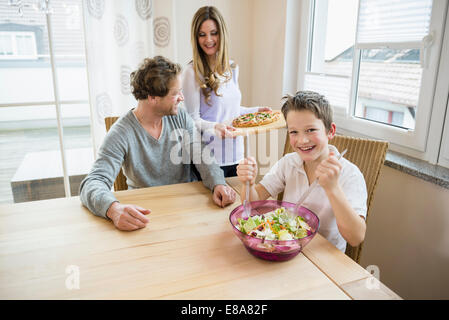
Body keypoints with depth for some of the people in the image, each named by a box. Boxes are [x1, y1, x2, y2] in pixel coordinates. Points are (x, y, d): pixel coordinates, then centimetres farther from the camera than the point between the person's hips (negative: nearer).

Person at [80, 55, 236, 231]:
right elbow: (92, 184, -22)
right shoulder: (121, 134, -16)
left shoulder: (181, 117, 0)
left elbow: (202, 156, -5)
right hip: (146, 211, 0)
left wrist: (218, 184, -27)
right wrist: (113, 208, -45)